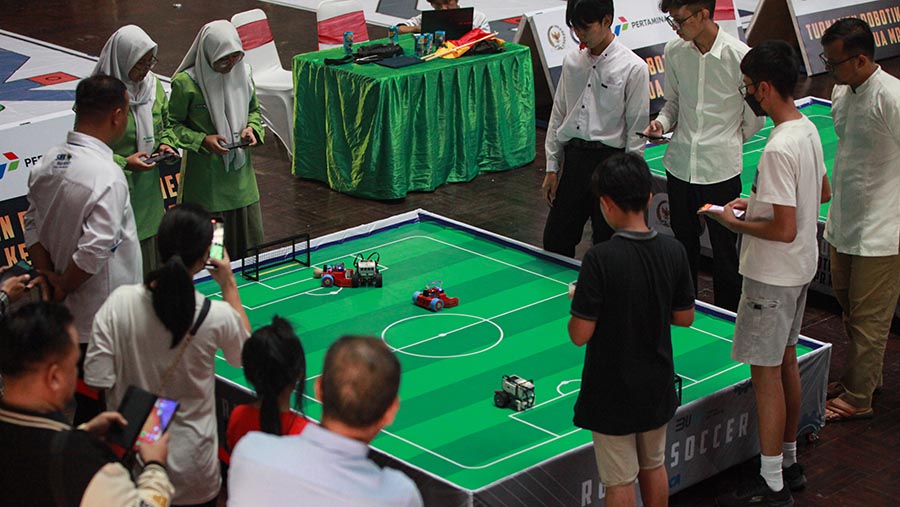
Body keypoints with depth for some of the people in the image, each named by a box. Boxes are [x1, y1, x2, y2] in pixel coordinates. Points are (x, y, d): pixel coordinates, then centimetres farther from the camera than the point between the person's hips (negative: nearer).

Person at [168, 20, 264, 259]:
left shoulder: (242, 73, 2)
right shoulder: (186, 83, -14)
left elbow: (253, 110, 16)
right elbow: (173, 124, -6)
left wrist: (252, 128, -4)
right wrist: (202, 140, -19)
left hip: (240, 170, 5)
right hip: (204, 174, -5)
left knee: (248, 235, 11)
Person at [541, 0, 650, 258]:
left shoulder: (633, 67, -8)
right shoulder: (572, 62, 8)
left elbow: (637, 128, -7)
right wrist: (552, 168, 11)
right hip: (573, 157, 5)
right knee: (555, 240, 8)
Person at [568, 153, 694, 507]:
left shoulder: (600, 259, -24)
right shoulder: (674, 251, -8)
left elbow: (580, 334, -21)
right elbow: (684, 317, 3)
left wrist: (578, 302, -2)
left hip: (613, 391, -5)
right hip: (657, 385, 5)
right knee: (654, 467, 23)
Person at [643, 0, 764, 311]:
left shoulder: (739, 56, -16)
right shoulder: (674, 51, -2)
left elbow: (753, 120, -3)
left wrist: (726, 142, 6)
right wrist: (662, 122, -4)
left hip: (720, 168, -4)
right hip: (680, 164, 5)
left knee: (724, 251, 5)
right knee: (683, 244, 18)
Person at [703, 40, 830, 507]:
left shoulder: (779, 148, -27)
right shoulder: (808, 129, 3)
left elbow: (784, 229, -28)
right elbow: (823, 192, 18)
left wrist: (735, 222, -13)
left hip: (773, 276, -10)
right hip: (800, 268, 10)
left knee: (766, 372, -1)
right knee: (786, 362, 20)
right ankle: (789, 462, 32)